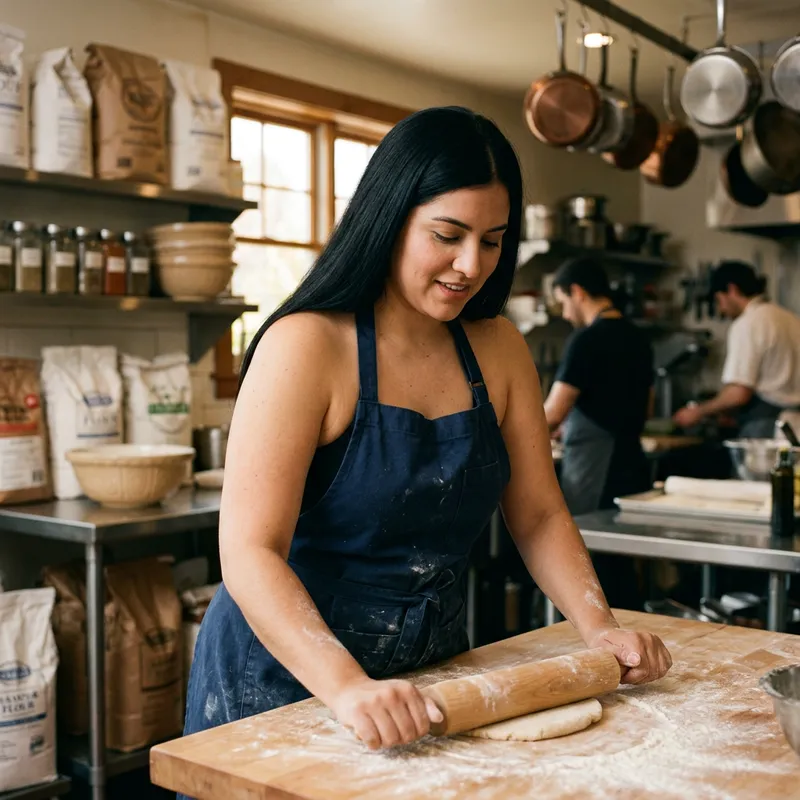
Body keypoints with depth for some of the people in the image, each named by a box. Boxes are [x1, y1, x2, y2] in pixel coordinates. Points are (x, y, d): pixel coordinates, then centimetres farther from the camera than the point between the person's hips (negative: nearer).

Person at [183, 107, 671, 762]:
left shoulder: (498, 350, -1)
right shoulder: (307, 345, -20)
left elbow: (539, 516, 5)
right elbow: (249, 553, -26)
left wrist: (601, 629, -9)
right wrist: (348, 686, -37)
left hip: (430, 678, 6)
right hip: (286, 680, -5)